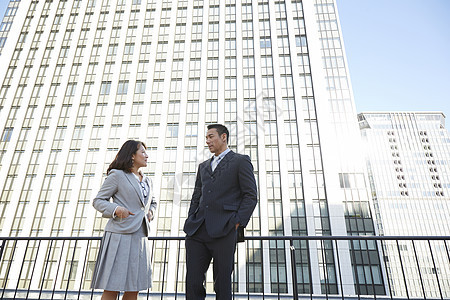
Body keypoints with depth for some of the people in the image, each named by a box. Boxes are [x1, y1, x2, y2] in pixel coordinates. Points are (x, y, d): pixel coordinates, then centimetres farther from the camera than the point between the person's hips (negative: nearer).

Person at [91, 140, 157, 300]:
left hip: (140, 237, 6)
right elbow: (98, 201, -1)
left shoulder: (147, 181, 18)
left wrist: (150, 212, 12)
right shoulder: (117, 175, -1)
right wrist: (116, 209, -18)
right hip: (120, 236, -6)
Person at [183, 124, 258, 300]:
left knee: (222, 284, 3)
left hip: (223, 231, -5)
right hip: (197, 232, 6)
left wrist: (237, 223, -10)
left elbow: (251, 196, -1)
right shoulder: (203, 166, 24)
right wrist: (190, 222, 10)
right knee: (193, 282, 4)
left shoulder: (240, 161, 6)